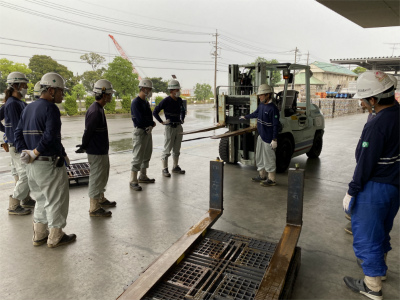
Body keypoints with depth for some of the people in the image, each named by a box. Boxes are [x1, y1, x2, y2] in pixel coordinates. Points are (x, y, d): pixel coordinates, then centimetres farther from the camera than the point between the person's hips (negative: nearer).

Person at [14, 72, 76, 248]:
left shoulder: (28, 108, 12)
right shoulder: (51, 108, -15)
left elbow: (18, 134, 12)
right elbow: (51, 137, -25)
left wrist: (26, 153, 7)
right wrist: (36, 152, -13)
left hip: (32, 165, 9)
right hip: (49, 164, -9)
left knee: (42, 199, 21)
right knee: (56, 200, 7)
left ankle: (39, 235, 31)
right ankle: (55, 237, 18)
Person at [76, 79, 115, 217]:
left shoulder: (99, 109, 10)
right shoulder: (95, 111, -23)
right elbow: (88, 132, -21)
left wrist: (85, 146, 16)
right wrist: (84, 147, -8)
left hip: (102, 150, 10)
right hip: (96, 152, -10)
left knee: (103, 175, 22)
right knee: (96, 177, 1)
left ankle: (101, 199, 40)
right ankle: (94, 208, 13)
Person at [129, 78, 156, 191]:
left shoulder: (146, 102, 14)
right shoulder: (136, 102, -15)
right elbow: (140, 120, -23)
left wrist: (151, 125, -9)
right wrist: (152, 123, -7)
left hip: (148, 131, 9)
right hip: (139, 132, -9)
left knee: (147, 155, 16)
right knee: (138, 157, -5)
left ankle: (143, 177, 30)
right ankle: (133, 181, 5)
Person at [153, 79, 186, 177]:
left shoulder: (179, 100, 8)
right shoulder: (166, 101, -11)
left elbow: (183, 110, 28)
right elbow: (155, 112, -9)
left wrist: (182, 119, 15)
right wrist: (162, 122, -10)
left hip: (178, 127, 6)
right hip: (170, 127, -6)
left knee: (177, 149, 13)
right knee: (167, 149, 0)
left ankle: (175, 167, 25)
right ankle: (165, 169, 9)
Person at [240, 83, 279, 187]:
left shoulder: (273, 108, -19)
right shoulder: (261, 105, 7)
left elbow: (276, 125, -19)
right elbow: (256, 114, 27)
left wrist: (274, 140, -22)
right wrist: (245, 117, 41)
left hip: (268, 138, -9)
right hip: (261, 136, 9)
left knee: (269, 158, 0)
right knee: (259, 157, 17)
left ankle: (271, 179, 12)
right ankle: (262, 176, 31)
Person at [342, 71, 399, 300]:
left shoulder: (378, 125, -27)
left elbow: (366, 163, -24)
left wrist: (352, 191, -14)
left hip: (374, 186, -9)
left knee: (366, 234, 6)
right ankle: (379, 266, 48)